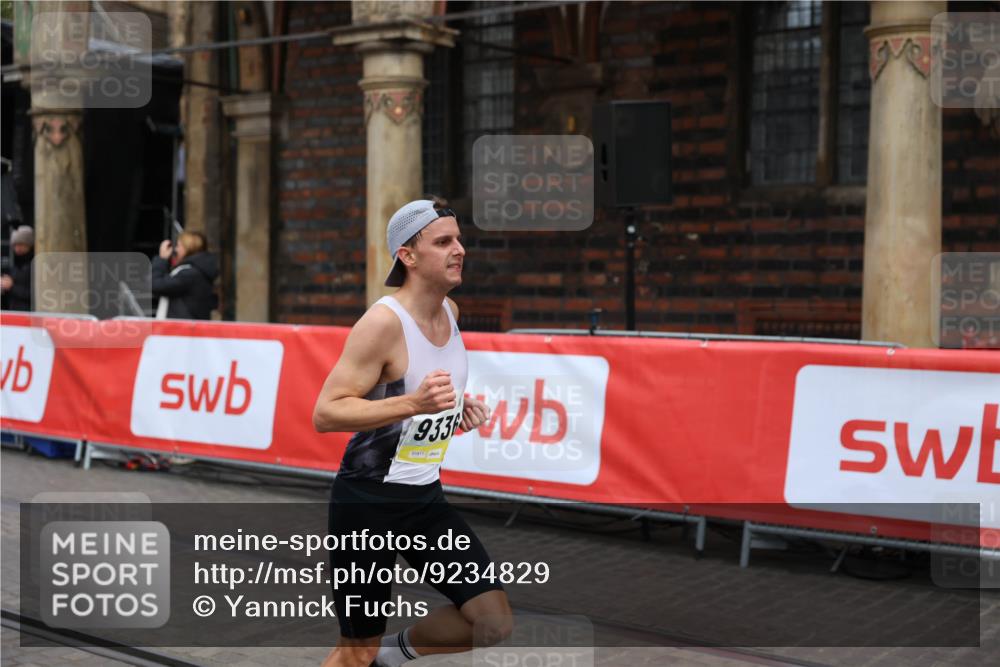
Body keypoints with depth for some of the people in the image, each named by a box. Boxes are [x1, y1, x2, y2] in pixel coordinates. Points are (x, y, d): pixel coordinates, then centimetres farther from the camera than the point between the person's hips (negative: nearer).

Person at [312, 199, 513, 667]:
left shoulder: (449, 311, 4)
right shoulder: (384, 321, -20)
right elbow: (325, 413, -23)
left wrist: (458, 407, 2)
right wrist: (413, 403, -34)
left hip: (425, 497, 7)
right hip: (368, 501, -7)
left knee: (494, 624, 2)